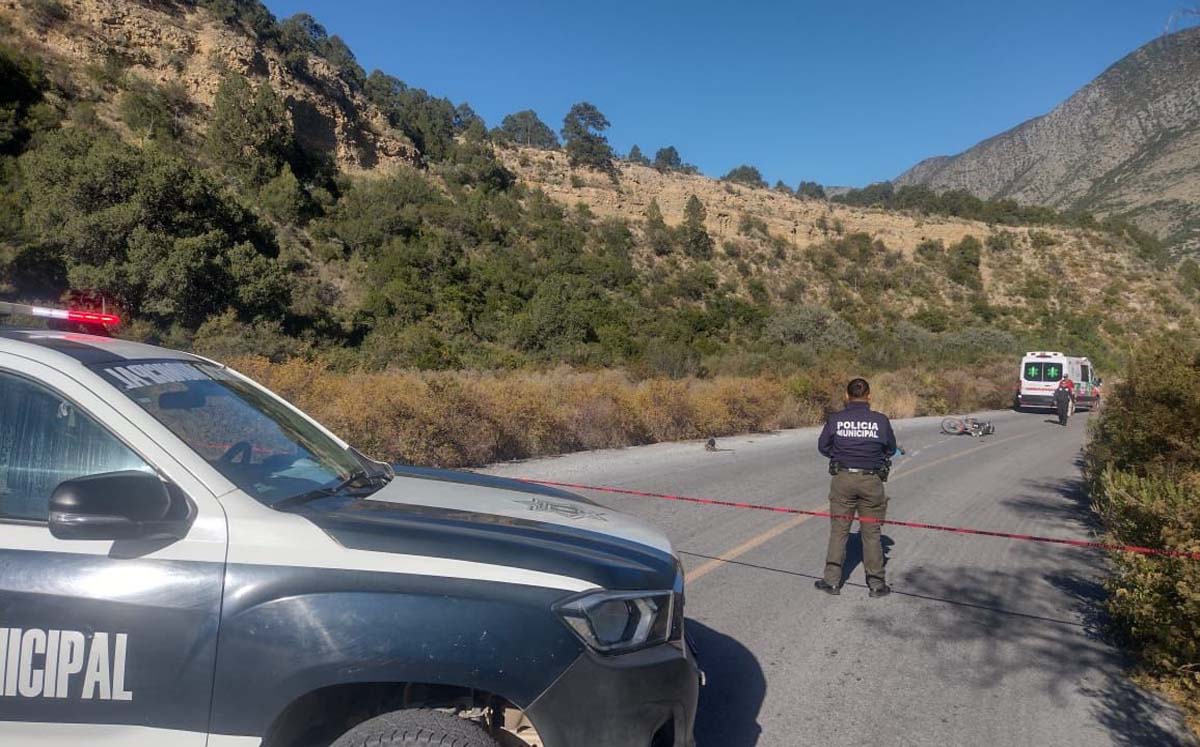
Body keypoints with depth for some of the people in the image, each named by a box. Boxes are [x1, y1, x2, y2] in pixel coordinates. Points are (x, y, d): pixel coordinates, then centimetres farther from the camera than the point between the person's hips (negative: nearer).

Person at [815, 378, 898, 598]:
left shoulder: (835, 419, -7)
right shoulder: (880, 420, -7)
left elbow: (822, 446, 2)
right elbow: (891, 449, 4)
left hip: (843, 479, 0)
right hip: (871, 480, 0)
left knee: (838, 530, 10)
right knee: (871, 532, 10)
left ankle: (832, 580, 14)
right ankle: (876, 583, 19)